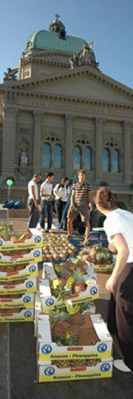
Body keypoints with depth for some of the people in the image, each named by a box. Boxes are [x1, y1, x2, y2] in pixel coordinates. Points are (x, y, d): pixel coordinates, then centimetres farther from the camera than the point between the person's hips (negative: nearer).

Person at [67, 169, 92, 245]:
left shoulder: (88, 186, -2)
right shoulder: (74, 185, 5)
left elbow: (90, 196, 2)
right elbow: (72, 196, 6)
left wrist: (89, 205, -3)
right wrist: (71, 204, -9)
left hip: (84, 205, -2)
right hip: (75, 205, 3)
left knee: (86, 222, -5)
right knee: (69, 220, 0)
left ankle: (86, 239, 3)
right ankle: (69, 235, 19)